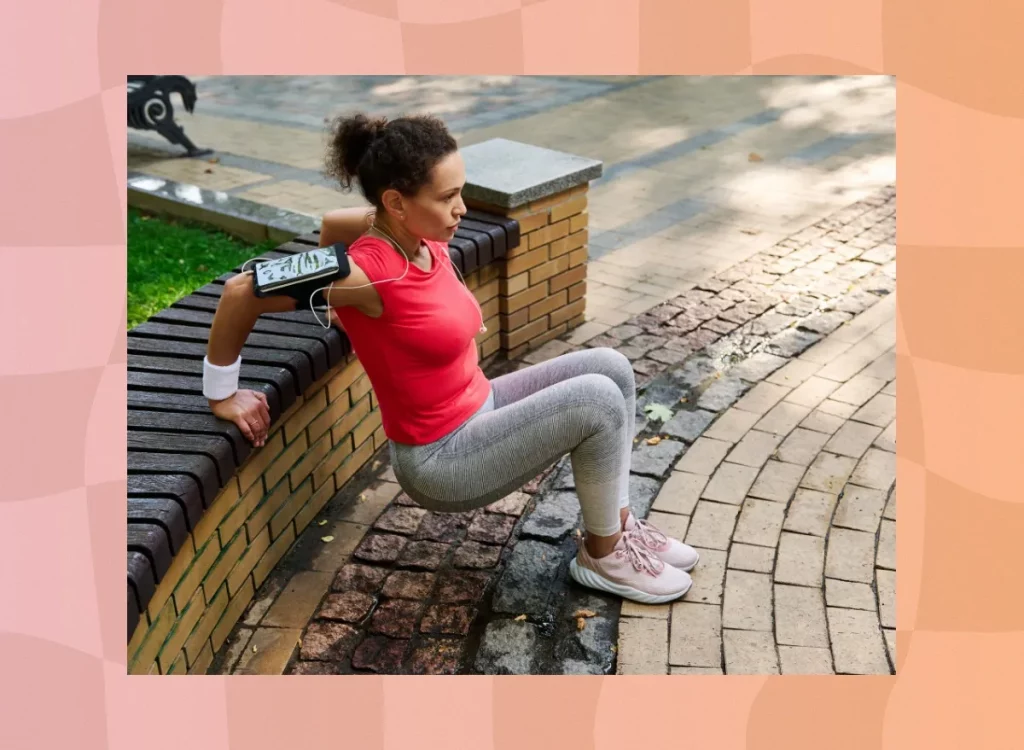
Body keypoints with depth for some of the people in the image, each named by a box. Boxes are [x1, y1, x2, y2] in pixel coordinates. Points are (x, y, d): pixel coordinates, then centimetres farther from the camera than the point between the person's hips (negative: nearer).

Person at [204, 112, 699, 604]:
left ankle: (618, 523, 14)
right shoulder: (373, 274, -28)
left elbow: (332, 222, 14)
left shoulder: (423, 238, -5)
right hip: (441, 462, -8)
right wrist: (222, 394, -14)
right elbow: (242, 292, -24)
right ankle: (603, 557, 4)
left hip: (477, 412, 8)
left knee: (611, 367, 3)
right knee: (598, 399, -18)